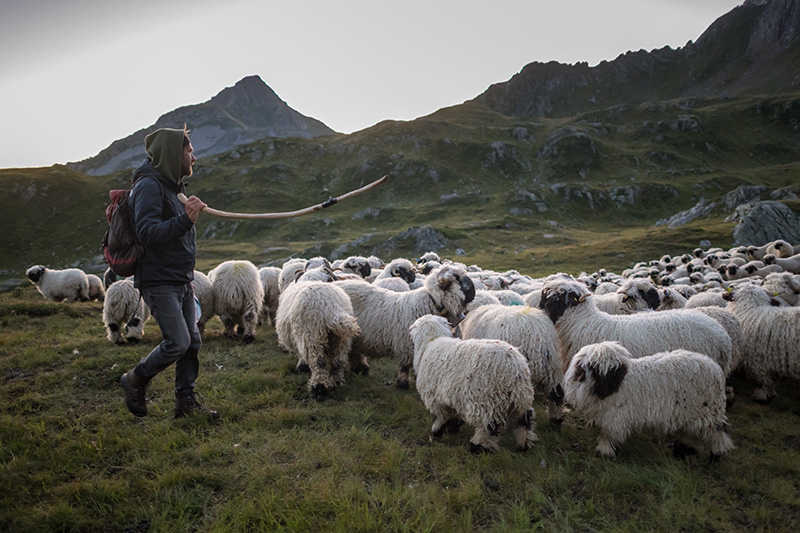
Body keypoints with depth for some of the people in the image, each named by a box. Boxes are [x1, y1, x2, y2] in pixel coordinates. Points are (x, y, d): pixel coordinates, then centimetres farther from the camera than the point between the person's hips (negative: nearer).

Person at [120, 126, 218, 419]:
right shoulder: (149, 185, -13)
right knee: (178, 342, -11)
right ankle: (136, 379, 13)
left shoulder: (170, 186, 18)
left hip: (181, 280, 9)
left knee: (192, 340, 8)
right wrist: (185, 220, -33)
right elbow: (147, 232, -24)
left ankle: (186, 399, 19)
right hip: (159, 282, -9)